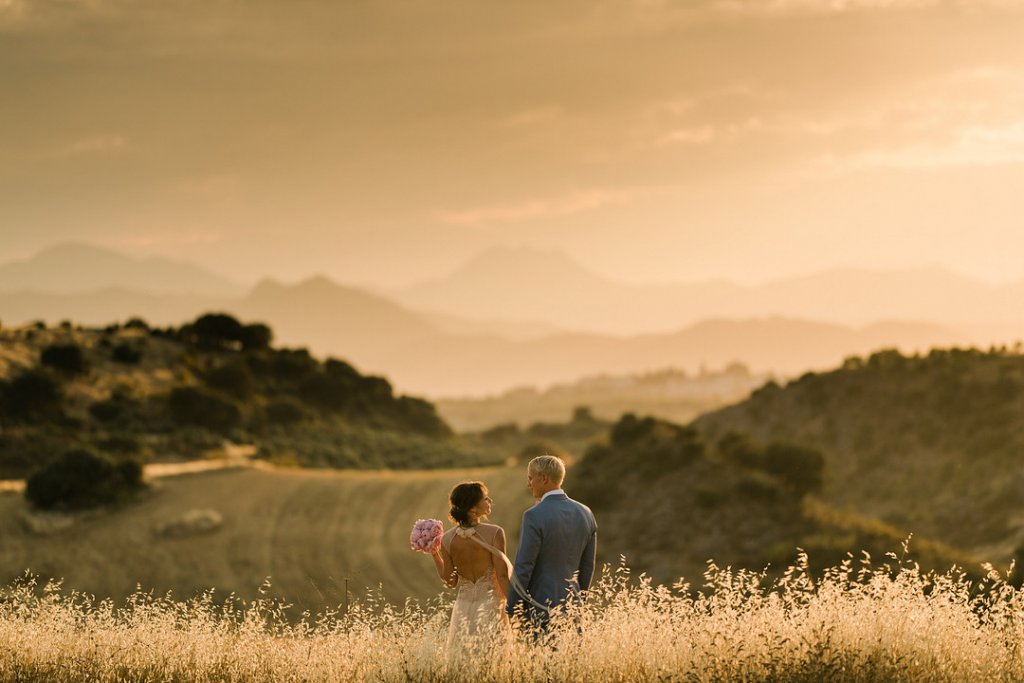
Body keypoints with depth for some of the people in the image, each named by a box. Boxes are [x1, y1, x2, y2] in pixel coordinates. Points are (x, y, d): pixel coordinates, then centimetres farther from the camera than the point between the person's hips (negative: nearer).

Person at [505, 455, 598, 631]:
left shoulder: (534, 516, -14)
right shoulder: (585, 514, 7)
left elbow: (523, 568, -13)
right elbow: (588, 566, 13)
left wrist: (510, 613, -6)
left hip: (539, 607, -6)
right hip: (571, 608, 6)